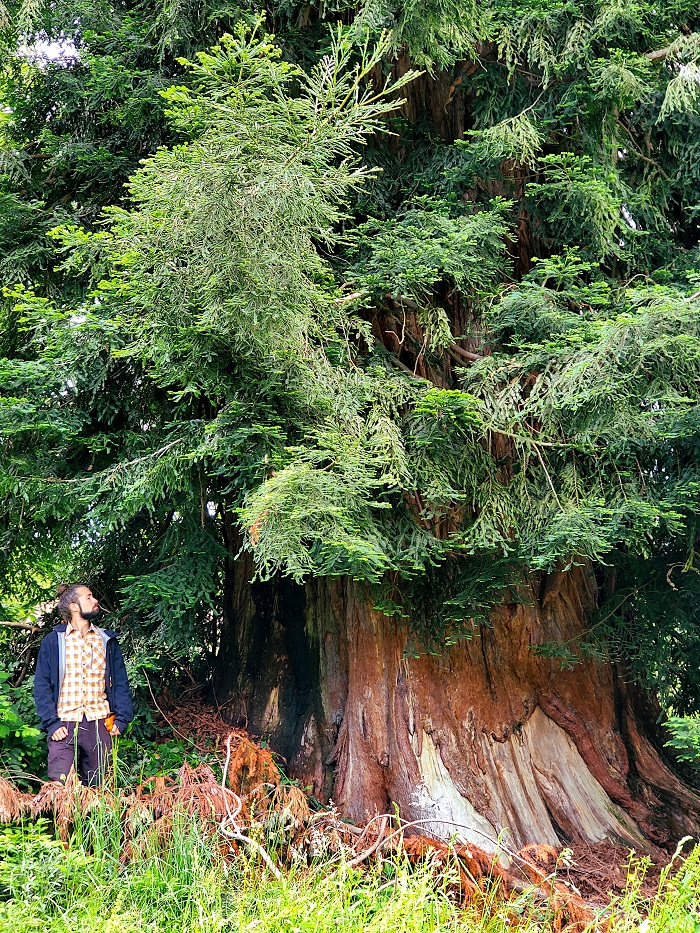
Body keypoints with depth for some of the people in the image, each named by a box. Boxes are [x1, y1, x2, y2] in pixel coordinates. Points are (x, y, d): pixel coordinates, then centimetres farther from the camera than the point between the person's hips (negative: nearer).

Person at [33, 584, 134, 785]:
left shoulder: (107, 640, 12)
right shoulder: (53, 641, 3)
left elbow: (120, 682, 12)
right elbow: (41, 686, 1)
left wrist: (121, 718, 0)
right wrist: (51, 723, -9)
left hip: (99, 726, 3)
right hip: (64, 726, -2)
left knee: (97, 788, 7)